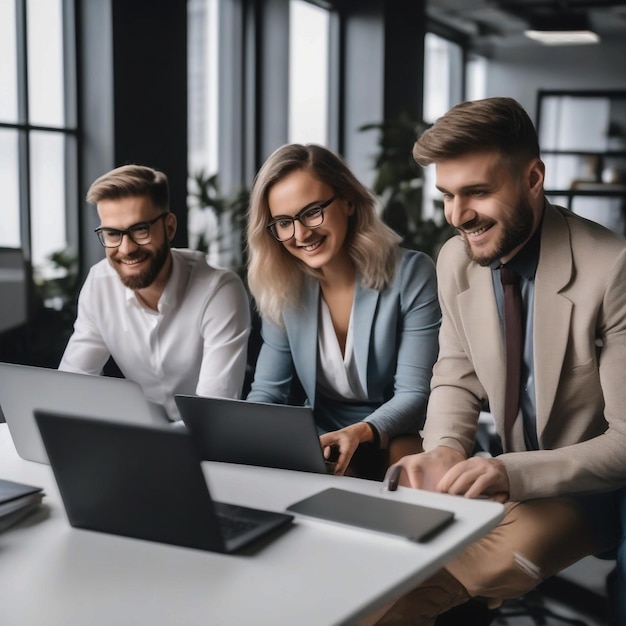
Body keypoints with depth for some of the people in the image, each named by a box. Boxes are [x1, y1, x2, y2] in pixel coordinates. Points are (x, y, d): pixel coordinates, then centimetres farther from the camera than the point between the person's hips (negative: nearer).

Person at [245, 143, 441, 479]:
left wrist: (360, 434, -36)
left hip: (394, 448, -4)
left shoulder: (411, 274, -12)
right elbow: (267, 389, 2)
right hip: (318, 448, 4)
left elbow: (414, 394, -15)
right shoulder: (283, 288, 0)